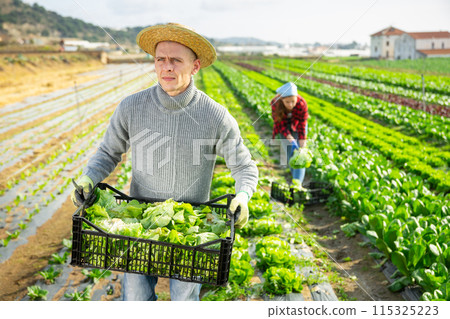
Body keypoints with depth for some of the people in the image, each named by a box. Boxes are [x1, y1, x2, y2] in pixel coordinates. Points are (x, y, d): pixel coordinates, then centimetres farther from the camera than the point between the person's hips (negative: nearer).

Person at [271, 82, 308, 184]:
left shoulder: (302, 104, -33)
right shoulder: (275, 104, -31)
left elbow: (302, 126, -25)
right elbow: (280, 124, -23)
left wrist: (302, 144, -27)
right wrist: (290, 139, -32)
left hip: (297, 126, -1)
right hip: (284, 127, 1)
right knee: (290, 151, -10)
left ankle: (297, 181, -19)